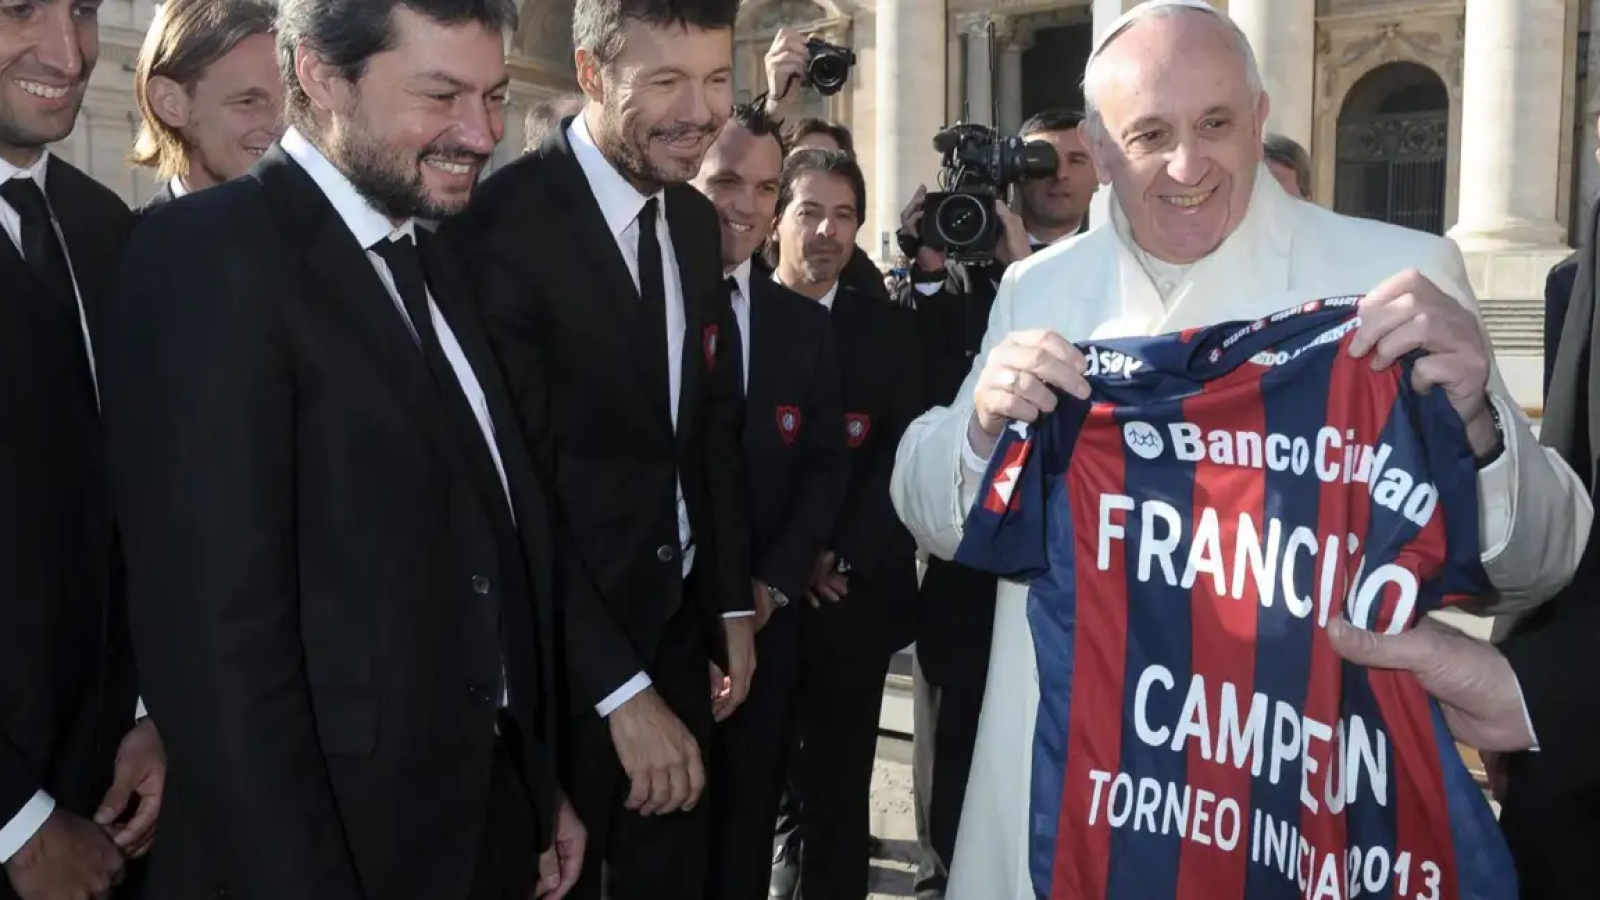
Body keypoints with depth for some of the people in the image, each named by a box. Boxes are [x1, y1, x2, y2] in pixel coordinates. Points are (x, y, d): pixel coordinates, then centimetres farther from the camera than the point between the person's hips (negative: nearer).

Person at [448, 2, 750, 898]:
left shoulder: (695, 221, 5)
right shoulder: (506, 220, -19)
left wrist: (733, 601, 11)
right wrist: (619, 685, -20)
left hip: (679, 627, 7)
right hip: (555, 648, -7)